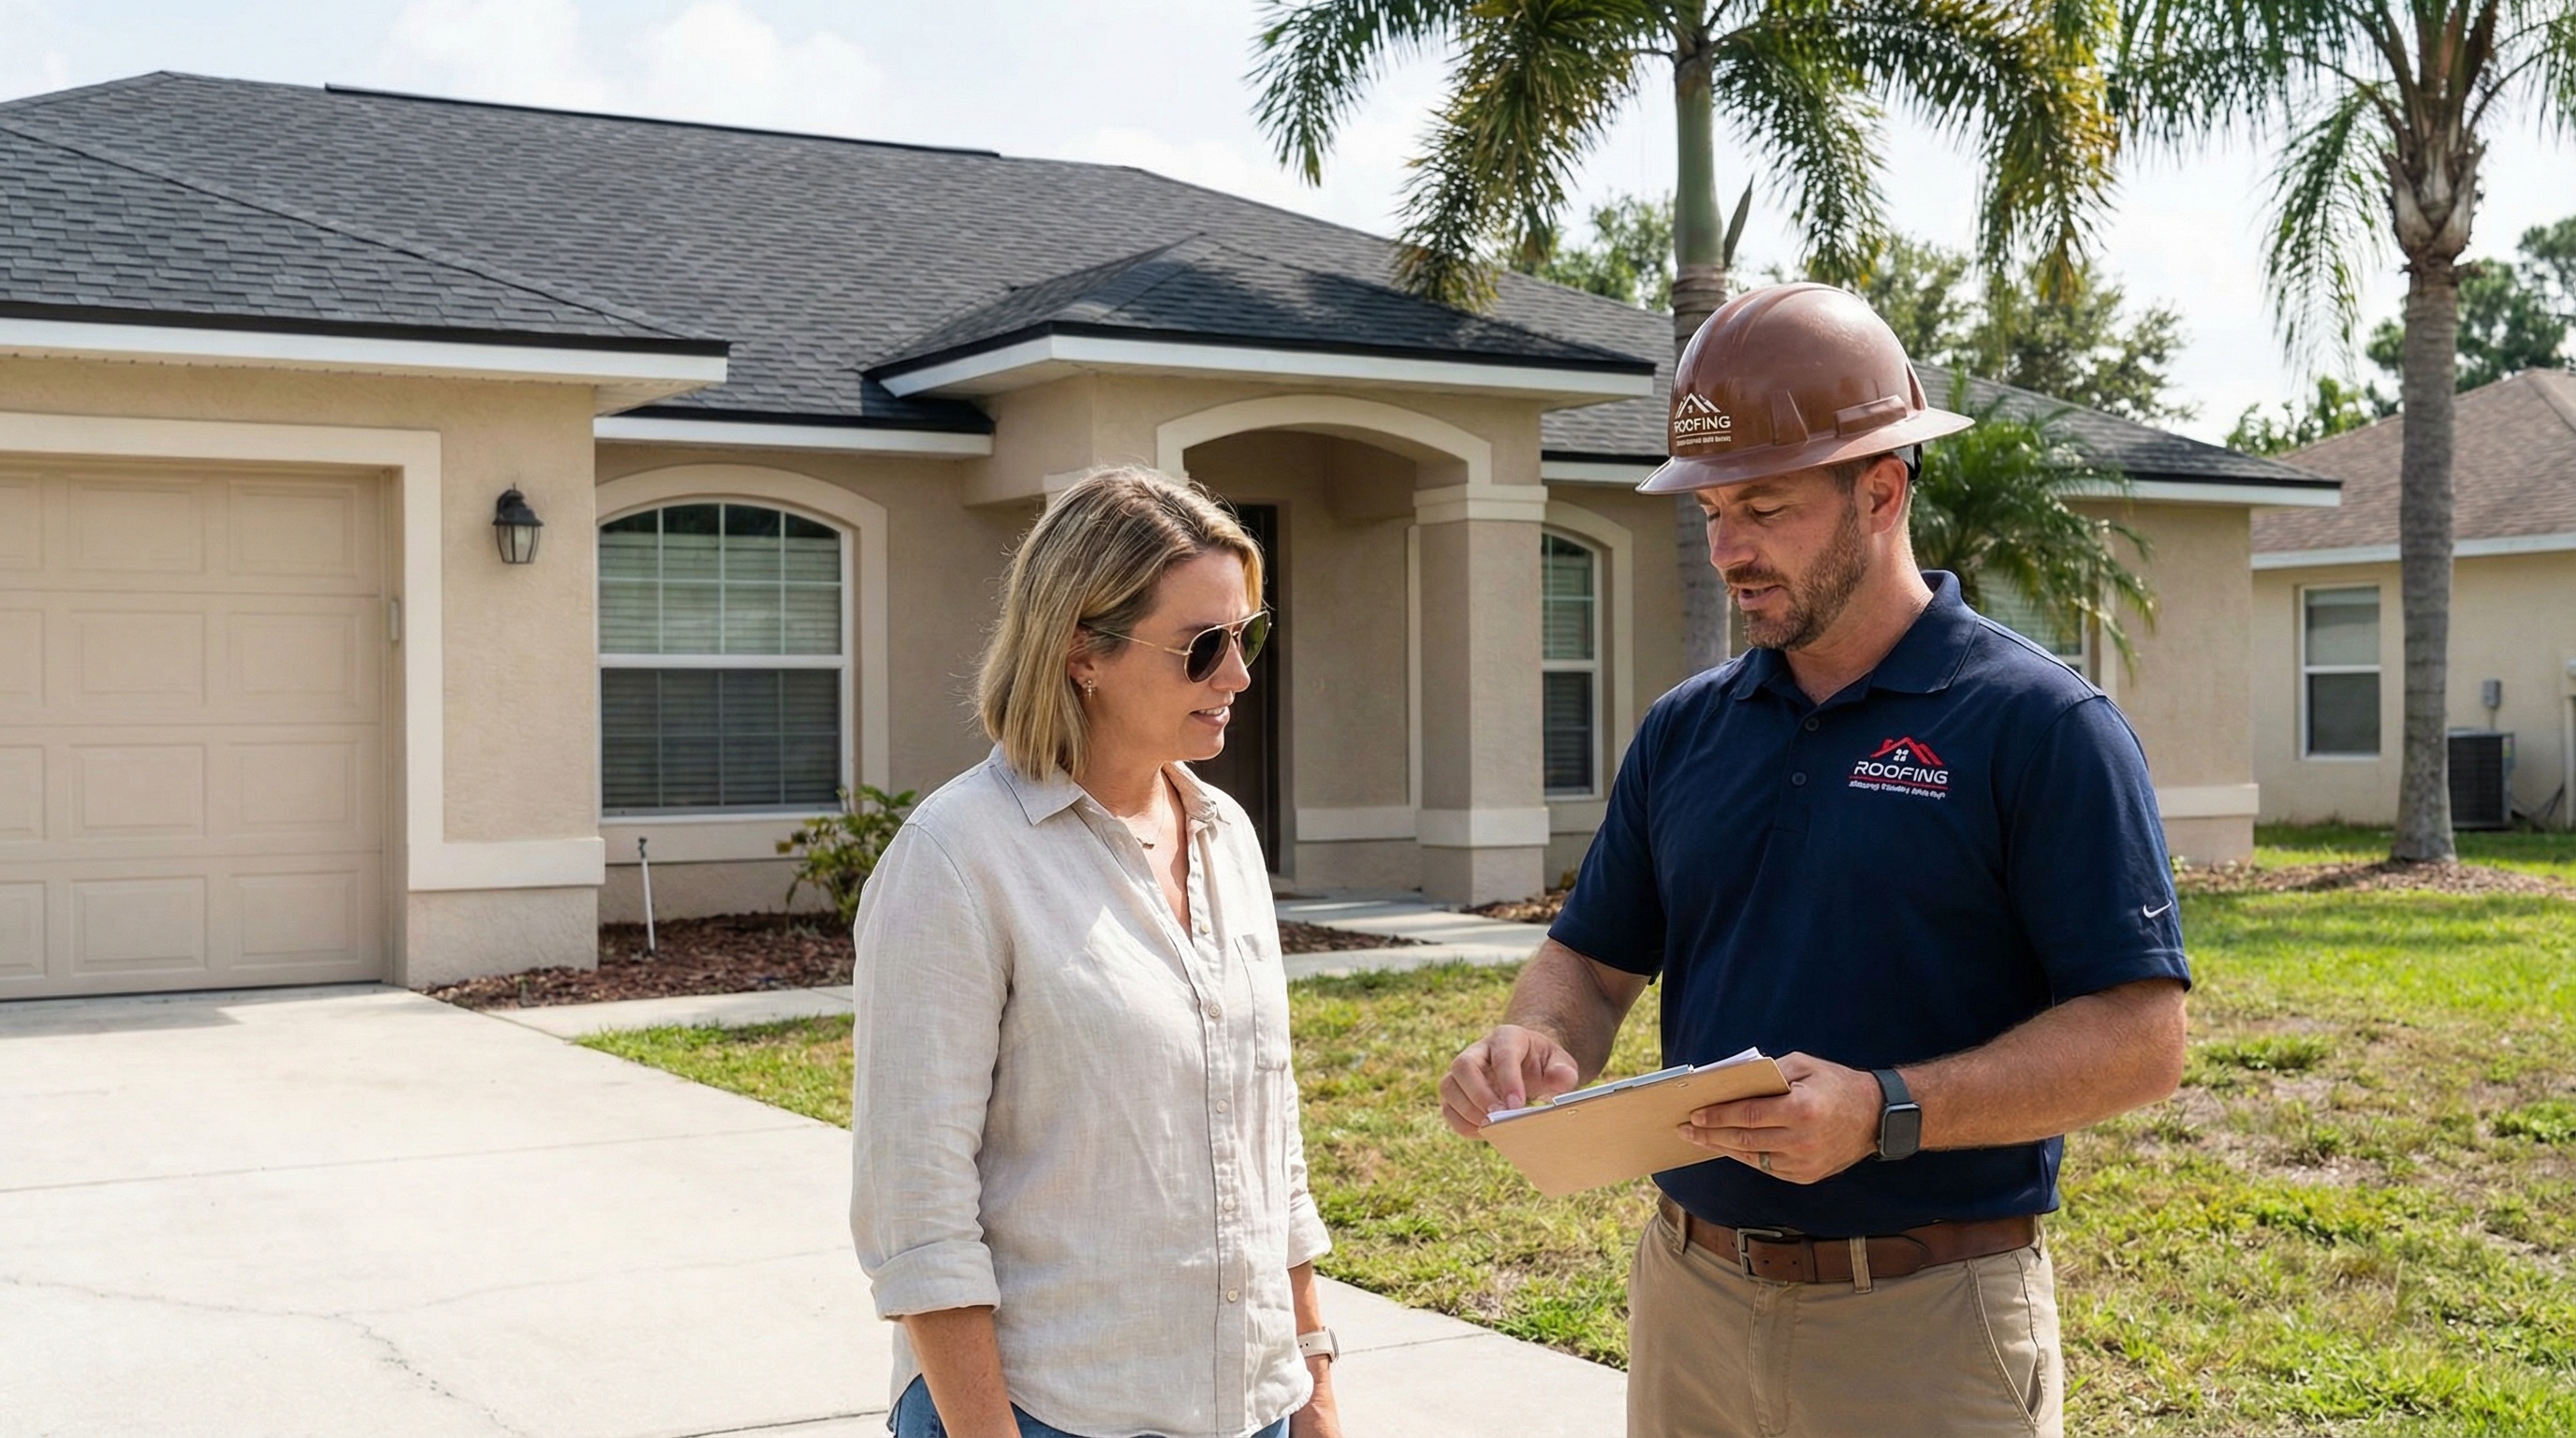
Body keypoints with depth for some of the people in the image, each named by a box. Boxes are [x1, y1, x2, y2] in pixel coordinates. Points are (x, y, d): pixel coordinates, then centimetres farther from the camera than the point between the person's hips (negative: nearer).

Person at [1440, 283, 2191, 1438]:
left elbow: (2140, 1040, -13)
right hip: (1689, 1298, 5)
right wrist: (1536, 1039, -9)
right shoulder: (1686, 729, 8)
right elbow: (1593, 959, 13)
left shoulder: (2040, 726, -9)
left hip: (1929, 1328, -5)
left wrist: (1884, 1111, -24)